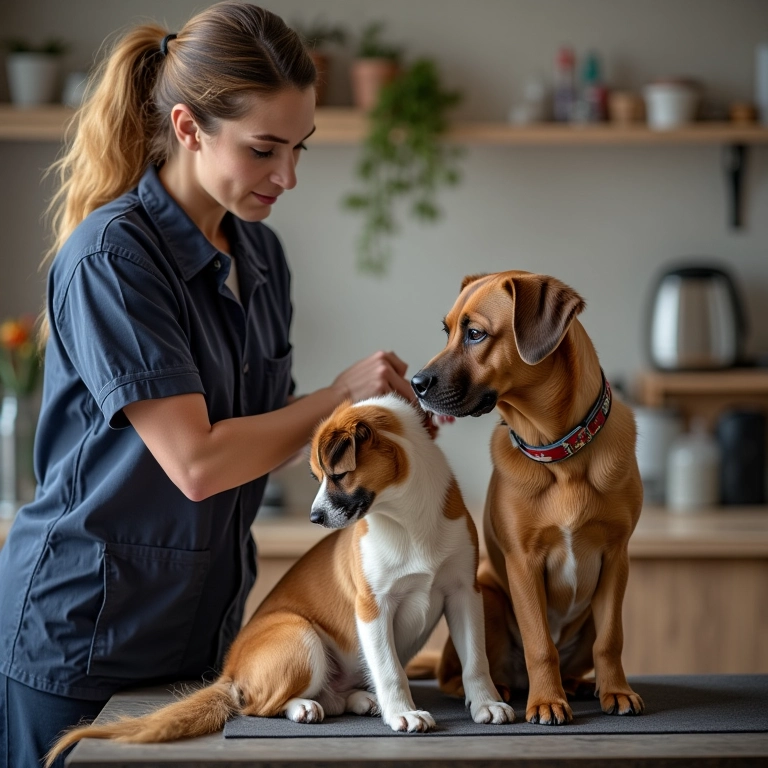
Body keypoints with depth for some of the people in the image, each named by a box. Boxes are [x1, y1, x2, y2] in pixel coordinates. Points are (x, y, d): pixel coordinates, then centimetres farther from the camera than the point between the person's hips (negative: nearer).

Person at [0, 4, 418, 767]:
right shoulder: (112, 257, -18)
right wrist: (340, 396, -13)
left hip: (203, 623, 7)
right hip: (83, 634, -7)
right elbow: (195, 462, -23)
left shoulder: (260, 255, 6)